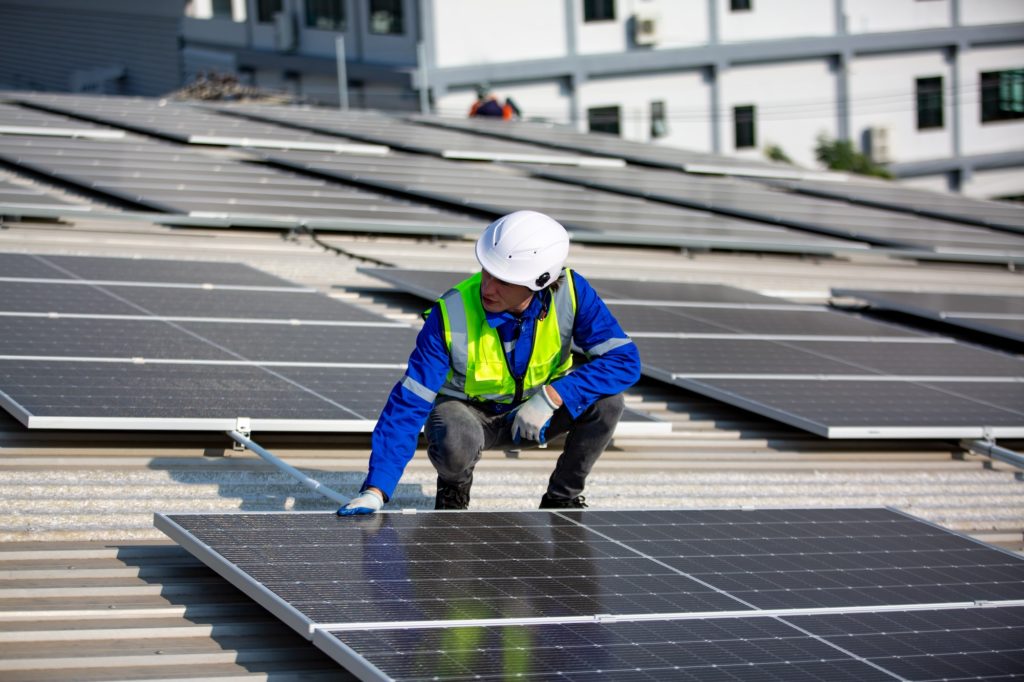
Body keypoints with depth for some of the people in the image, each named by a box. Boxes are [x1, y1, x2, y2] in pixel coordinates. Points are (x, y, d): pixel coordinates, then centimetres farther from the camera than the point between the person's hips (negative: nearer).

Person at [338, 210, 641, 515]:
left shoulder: (571, 293, -24)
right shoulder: (451, 315, -29)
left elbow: (624, 359, -25)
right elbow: (409, 405, -27)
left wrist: (552, 396, -37)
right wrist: (375, 490, -35)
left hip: (539, 408, 2)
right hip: (468, 411, -2)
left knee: (606, 401, -25)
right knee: (456, 444, -37)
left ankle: (562, 498, -1)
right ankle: (453, 489, 0)